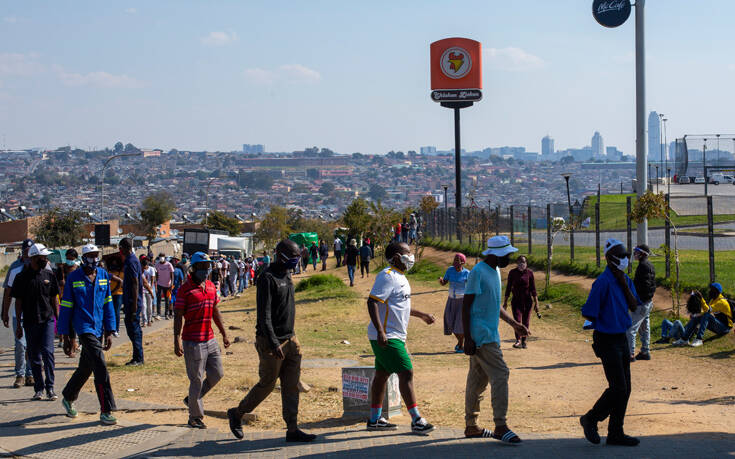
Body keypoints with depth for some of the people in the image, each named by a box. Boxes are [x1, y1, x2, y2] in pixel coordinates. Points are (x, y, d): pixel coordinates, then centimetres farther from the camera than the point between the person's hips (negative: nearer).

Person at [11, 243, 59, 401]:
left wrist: (58, 318, 9)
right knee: (34, 356, 5)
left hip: (47, 319, 1)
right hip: (30, 321, -1)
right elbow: (18, 302, 1)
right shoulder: (22, 277, -1)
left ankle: (50, 388, -7)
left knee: (47, 352, -10)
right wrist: (18, 325, -1)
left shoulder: (49, 275, 6)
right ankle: (39, 388, 13)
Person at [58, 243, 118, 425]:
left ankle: (68, 398, 40)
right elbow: (66, 307, -1)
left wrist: (109, 332, 6)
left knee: (85, 368, 17)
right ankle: (106, 411, -13)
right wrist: (66, 336, -2)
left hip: (98, 328, 5)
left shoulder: (103, 275, 7)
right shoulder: (74, 278, -5)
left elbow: (108, 304, 11)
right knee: (100, 367, -15)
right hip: (84, 327, -5)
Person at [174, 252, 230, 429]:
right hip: (192, 341, -7)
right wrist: (177, 341, -19)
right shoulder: (185, 289, -10)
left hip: (210, 339, 7)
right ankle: (195, 417, 13)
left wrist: (224, 334, 20)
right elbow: (178, 316, -13)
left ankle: (192, 399, 30)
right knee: (197, 379, -1)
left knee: (217, 374, 11)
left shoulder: (211, 286, 12)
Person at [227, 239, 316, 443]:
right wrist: (273, 343, -26)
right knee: (267, 384, 0)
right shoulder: (267, 278, -15)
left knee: (291, 385, 5)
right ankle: (237, 414, 20)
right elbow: (264, 315, -21)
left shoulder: (287, 275, 13)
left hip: (290, 339, 8)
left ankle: (292, 429, 8)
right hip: (271, 341, -8)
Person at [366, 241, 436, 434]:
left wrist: (421, 315, 37)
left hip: (395, 336, 10)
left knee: (382, 374, 13)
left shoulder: (400, 277, 17)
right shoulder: (387, 276, -15)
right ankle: (416, 420, -10)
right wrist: (380, 331, -31)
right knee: (406, 373, -11)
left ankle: (375, 419, 19)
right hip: (386, 337, -10)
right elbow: (373, 302, -23)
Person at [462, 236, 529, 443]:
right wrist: (467, 339, -18)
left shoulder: (495, 271, 16)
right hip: (480, 336, -9)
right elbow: (466, 305, -14)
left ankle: (471, 426, 19)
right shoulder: (478, 272, -12)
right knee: (500, 375, -13)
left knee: (478, 380, 12)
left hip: (490, 336, 9)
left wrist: (514, 323, 19)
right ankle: (500, 427, -13)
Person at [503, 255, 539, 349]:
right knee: (517, 320, -13)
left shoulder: (529, 273, -1)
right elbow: (508, 287, 6)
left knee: (526, 322, 4)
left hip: (527, 300, 0)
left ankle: (524, 341, 15)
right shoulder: (512, 272, -1)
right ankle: (518, 340, -18)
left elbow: (533, 289, 2)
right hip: (516, 300, 0)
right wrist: (505, 302, 7)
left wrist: (536, 303, -1)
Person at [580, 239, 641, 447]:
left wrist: (625, 285, -9)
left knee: (624, 389, 10)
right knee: (618, 388, -8)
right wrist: (605, 322, 1)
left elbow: (634, 307, 1)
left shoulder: (625, 280, 9)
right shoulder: (602, 282, -17)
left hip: (621, 338, 8)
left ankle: (615, 432, 19)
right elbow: (589, 314, -16)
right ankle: (590, 419, 11)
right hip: (607, 341, -8)